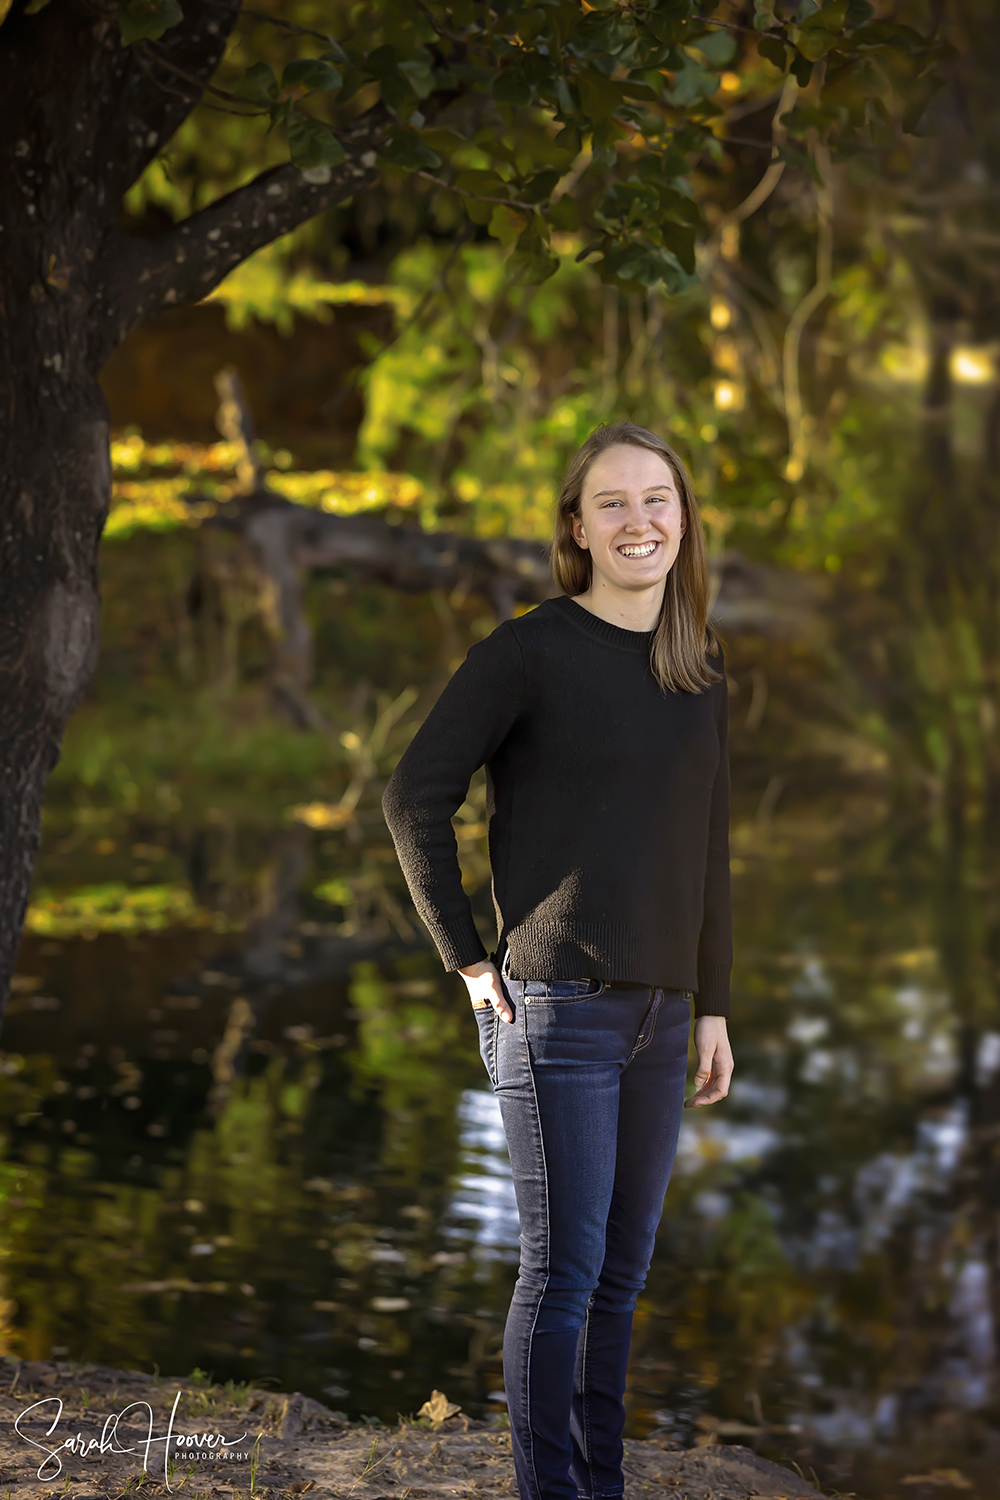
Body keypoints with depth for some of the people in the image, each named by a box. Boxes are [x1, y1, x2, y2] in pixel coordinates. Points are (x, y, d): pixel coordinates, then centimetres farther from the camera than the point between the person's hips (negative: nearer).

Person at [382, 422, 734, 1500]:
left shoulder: (700, 671, 12)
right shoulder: (528, 652, -8)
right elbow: (414, 797, -9)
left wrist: (713, 1005, 15)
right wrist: (467, 961, -10)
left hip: (655, 1012, 6)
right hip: (556, 1007, -6)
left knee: (622, 1269, 13)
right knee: (562, 1268, -4)